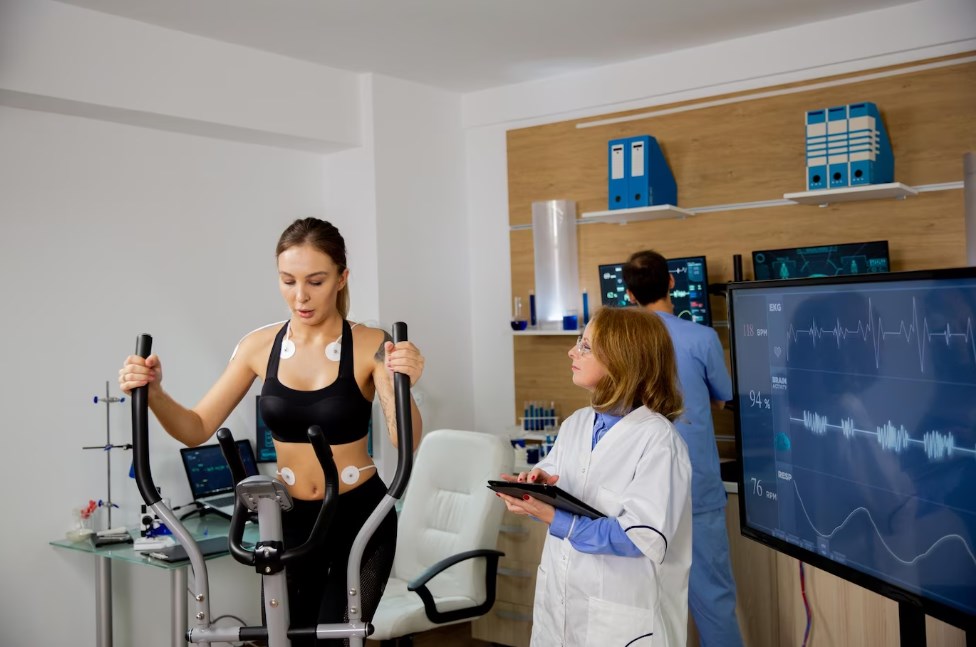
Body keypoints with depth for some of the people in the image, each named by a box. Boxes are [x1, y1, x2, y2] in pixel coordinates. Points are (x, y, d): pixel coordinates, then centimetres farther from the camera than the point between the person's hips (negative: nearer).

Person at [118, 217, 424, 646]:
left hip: (360, 519, -3)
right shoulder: (260, 346, -4)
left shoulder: (371, 346, -14)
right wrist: (153, 392, -23)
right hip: (290, 520, 3)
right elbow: (196, 430, -4)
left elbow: (406, 441, -24)